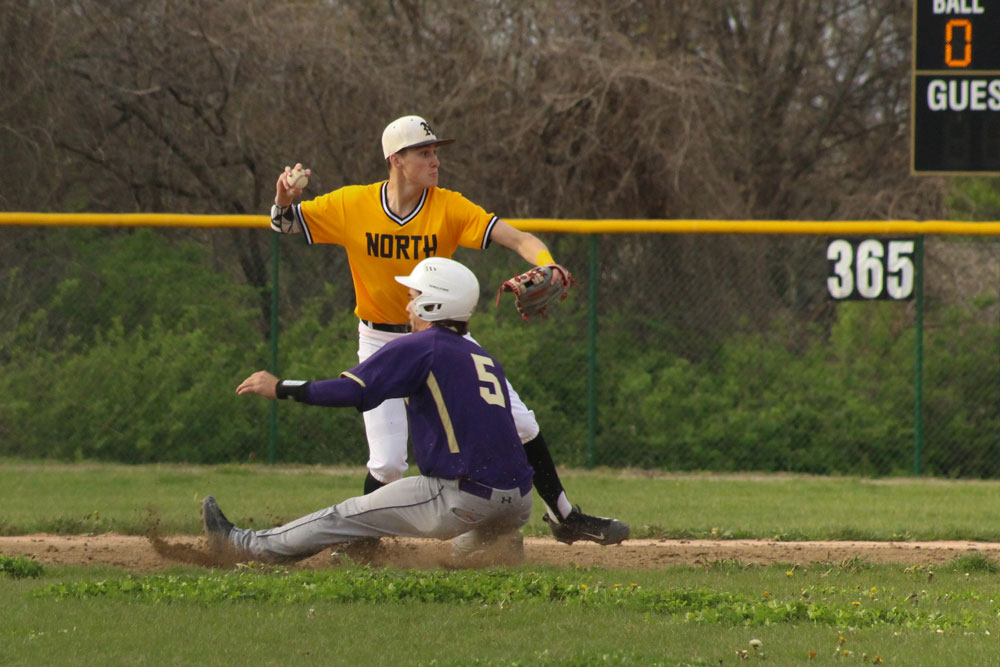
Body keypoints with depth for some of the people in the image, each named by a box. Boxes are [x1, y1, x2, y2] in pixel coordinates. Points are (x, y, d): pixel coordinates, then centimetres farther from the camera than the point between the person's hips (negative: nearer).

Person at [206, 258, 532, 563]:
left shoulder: (420, 347, -1)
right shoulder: (488, 360, 20)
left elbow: (352, 391, -11)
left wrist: (280, 388, -2)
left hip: (465, 500, -6)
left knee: (347, 516, 8)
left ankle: (249, 546, 17)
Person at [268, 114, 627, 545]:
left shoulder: (449, 208, -15)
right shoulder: (351, 205, -14)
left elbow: (517, 238, -23)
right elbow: (285, 225, -4)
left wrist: (546, 264, -45)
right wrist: (284, 200, -28)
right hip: (382, 343, -2)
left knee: (519, 422, 1)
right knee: (387, 461, -13)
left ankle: (563, 516, 19)